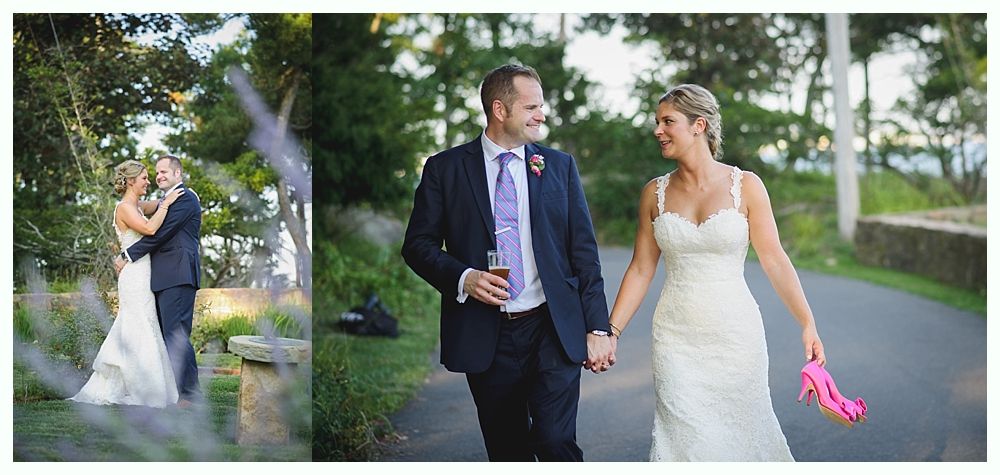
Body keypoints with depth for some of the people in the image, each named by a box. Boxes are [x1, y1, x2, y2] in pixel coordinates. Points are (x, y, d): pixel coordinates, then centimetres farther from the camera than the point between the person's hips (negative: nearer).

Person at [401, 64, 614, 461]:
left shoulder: (559, 166, 7)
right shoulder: (445, 169, 3)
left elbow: (584, 252, 6)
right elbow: (418, 244, 3)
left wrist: (597, 328, 0)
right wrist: (463, 277, -16)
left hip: (554, 333, 0)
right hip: (484, 337, 0)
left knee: (556, 442, -12)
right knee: (507, 453, 10)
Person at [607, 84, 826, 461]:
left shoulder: (745, 186, -3)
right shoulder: (655, 193, 4)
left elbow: (774, 260, -5)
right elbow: (641, 270, 6)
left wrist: (807, 324, -13)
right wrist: (611, 331, 0)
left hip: (735, 333, -1)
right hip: (677, 340, 2)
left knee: (741, 428, 8)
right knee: (686, 438, -1)